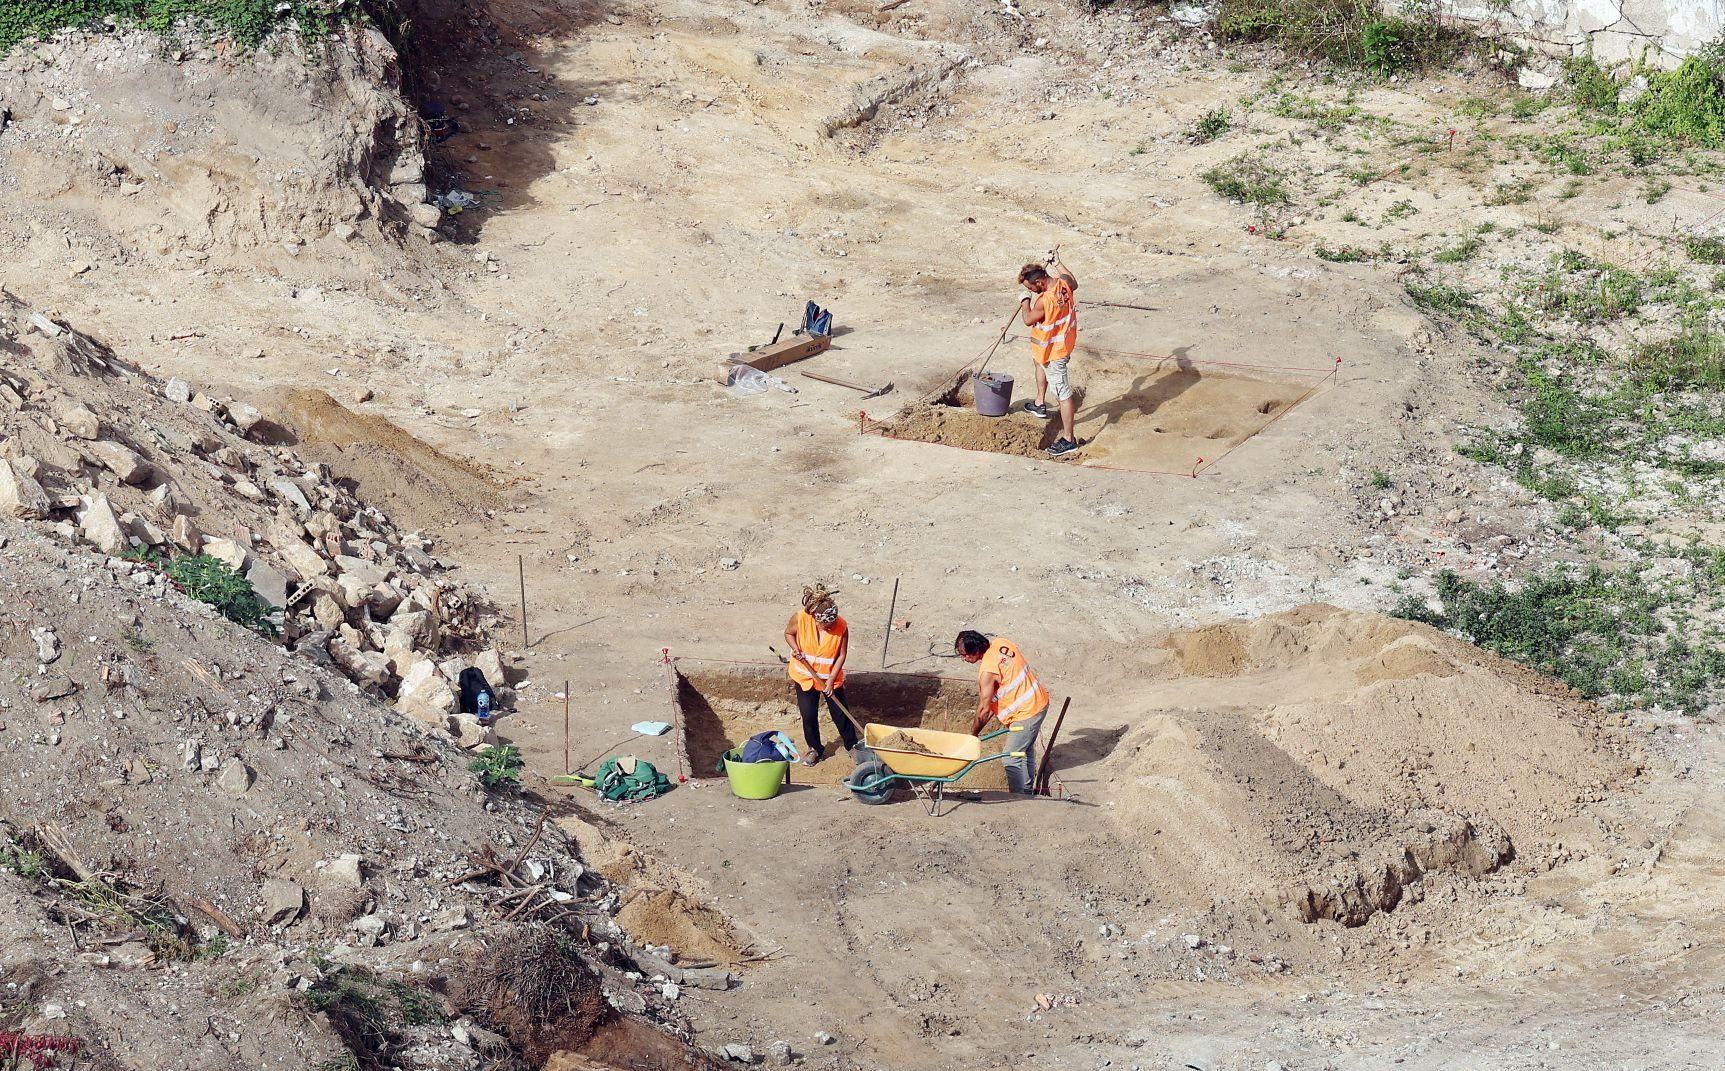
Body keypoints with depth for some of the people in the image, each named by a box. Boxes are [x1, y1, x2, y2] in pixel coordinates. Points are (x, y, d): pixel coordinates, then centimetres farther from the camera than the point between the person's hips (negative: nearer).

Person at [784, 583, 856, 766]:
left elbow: (841, 655, -14)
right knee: (808, 715, 9)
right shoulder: (800, 618, -25)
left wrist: (831, 680, -17)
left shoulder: (841, 627, -25)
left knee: (840, 713, 8)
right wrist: (796, 650, -22)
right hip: (805, 675, 1)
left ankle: (852, 745, 28)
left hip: (831, 677, -1)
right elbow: (788, 633, -4)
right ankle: (814, 749, 30)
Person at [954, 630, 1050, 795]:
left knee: (1011, 761, -4)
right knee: (1026, 750, 25)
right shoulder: (1000, 642, -4)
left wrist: (973, 733, -8)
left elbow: (984, 709, -21)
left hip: (1025, 713, -10)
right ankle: (1028, 790, 39)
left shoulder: (988, 670, -28)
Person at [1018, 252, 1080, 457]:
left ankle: (1068, 439, 5)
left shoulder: (1045, 301, -34)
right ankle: (1040, 405, 46)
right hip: (1065, 341, 10)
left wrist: (1025, 302, 0)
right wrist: (1058, 264, 23)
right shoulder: (1064, 281, -10)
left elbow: (1028, 320, -16)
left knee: (1062, 393, -2)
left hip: (1053, 351, -10)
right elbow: (1074, 283, 16)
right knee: (1038, 359, 37)